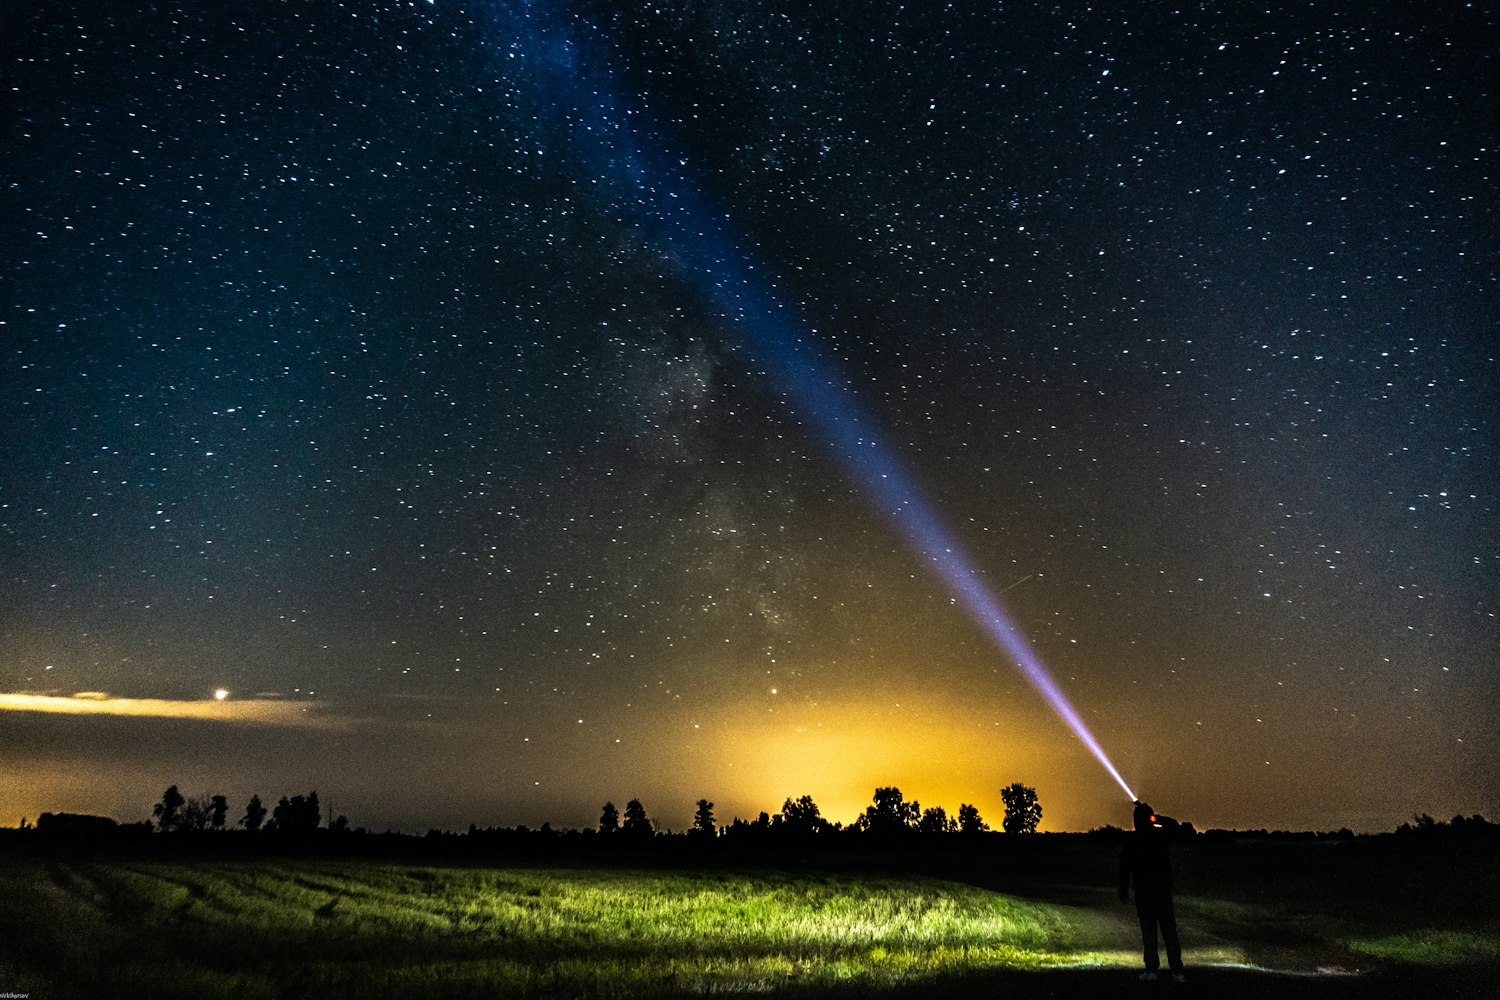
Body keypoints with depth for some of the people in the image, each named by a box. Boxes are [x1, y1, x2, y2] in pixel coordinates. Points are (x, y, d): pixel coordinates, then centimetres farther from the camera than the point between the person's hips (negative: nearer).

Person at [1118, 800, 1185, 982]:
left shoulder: (1132, 839, -6)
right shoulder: (1162, 835, 1)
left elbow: (1125, 865, -6)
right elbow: (1173, 824, 24)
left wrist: (1123, 890, 0)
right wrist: (1154, 816, 26)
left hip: (1143, 890, -2)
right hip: (1164, 890, 2)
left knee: (1148, 930, 2)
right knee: (1169, 930, 7)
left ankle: (1151, 970, -1)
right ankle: (1177, 971, 6)